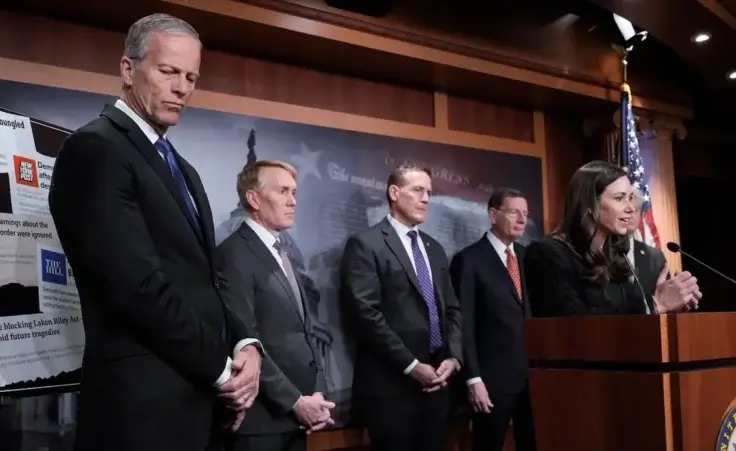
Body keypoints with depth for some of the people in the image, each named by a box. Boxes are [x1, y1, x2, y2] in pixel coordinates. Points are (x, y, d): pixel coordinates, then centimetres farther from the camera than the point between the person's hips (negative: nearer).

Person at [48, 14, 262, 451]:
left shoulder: (182, 169, 17)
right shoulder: (96, 149, -11)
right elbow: (137, 286, -20)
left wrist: (245, 343, -2)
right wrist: (221, 367, -11)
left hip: (204, 395, 9)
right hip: (146, 403, -8)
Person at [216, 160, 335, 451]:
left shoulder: (282, 254, 16)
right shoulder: (235, 254, -12)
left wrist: (317, 392, 3)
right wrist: (294, 401, -16)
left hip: (297, 416, 8)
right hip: (262, 417, -8)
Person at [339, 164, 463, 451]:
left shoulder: (434, 249, 18)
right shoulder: (365, 244, -6)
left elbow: (451, 309, 17)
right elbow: (366, 314, -15)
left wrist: (453, 357, 0)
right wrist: (411, 365, -15)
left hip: (436, 383, 7)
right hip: (391, 385, -6)